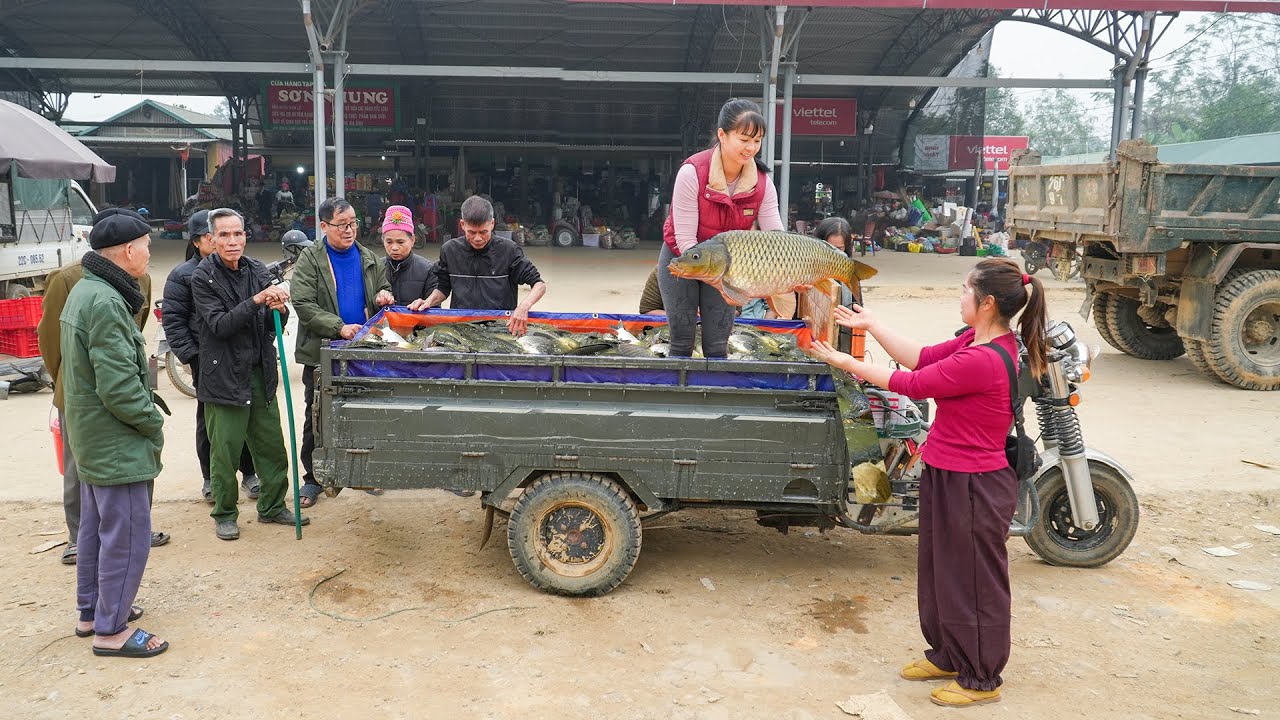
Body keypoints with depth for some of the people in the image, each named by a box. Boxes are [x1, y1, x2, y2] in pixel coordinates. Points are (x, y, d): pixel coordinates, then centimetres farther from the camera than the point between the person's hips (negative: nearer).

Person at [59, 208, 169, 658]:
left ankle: (91, 611, 35)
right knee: (128, 536, 0)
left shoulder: (85, 291, 9)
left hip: (91, 437, 11)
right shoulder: (106, 303, -24)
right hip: (117, 442, -11)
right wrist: (154, 423, -12)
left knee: (95, 527, 21)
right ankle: (111, 630, 11)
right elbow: (119, 386, -27)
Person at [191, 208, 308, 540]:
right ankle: (224, 514, 18)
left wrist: (279, 309, -15)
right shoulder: (202, 277, -8)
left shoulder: (257, 270, 7)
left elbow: (274, 325, 8)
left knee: (272, 446, 11)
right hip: (225, 376, -5)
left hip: (260, 373, 5)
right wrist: (256, 301, -27)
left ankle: (273, 507, 26)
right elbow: (219, 325, -18)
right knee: (225, 450, 2)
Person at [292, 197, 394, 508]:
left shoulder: (367, 257, 9)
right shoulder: (310, 260, -5)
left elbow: (383, 290, 23)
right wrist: (339, 327, -24)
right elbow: (303, 305, -14)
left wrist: (383, 297, -2)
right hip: (322, 353, -3)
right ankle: (313, 477, 17)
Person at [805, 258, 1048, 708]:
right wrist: (871, 326, 7)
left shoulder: (982, 359, -28)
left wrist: (847, 363, -10)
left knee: (973, 580, 7)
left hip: (972, 486, -10)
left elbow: (913, 383, -20)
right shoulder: (977, 343, 2)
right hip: (947, 476, 10)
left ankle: (981, 679, 26)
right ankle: (947, 655, 41)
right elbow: (922, 357, 7)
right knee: (941, 567, 23)